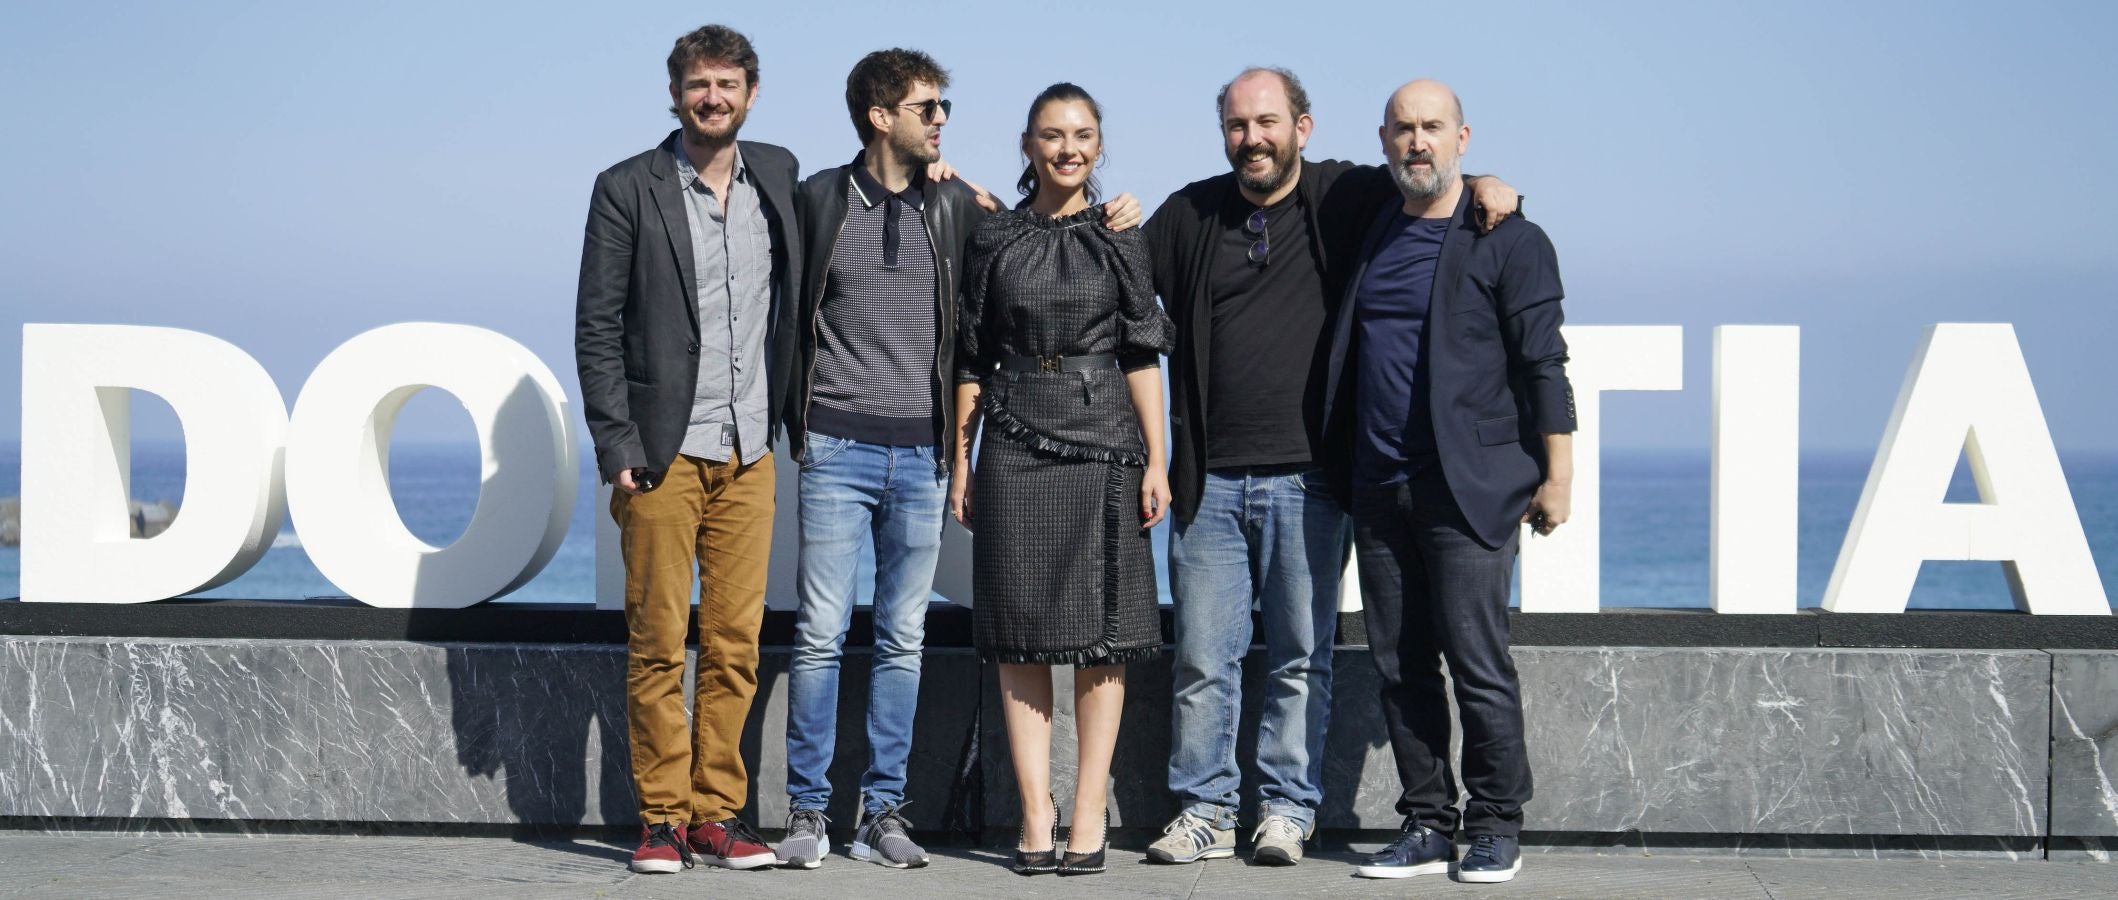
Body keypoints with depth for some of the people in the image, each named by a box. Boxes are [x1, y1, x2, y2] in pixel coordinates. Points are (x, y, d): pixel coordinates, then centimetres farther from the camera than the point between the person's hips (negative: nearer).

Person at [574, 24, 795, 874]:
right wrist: (617, 445, -9)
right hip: (664, 452, -3)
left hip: (749, 453, 4)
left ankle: (717, 814, 12)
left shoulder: (777, 173, 11)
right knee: (657, 643, 0)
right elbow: (597, 327, -2)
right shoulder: (627, 189, -1)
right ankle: (661, 817, 8)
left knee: (735, 642, 4)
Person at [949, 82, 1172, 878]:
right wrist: (960, 460, 5)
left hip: (1102, 449, -1)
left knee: (1101, 637, -1)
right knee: (1021, 636, -1)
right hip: (1015, 451, 1)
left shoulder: (1120, 240, 7)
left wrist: (1155, 460, -2)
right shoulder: (995, 240, 8)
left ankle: (1089, 813, 4)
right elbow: (971, 359, 9)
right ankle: (1036, 818, 3)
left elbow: (1142, 358, 4)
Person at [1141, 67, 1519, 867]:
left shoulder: (1345, 200, 3)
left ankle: (1286, 809, 15)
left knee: (1301, 657, 5)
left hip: (1307, 479, -1)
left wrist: (1486, 189, -7)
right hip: (1210, 481, 2)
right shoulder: (1188, 216, 10)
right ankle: (1204, 808, 14)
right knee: (1201, 658, 3)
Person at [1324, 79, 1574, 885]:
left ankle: (1496, 828, 6)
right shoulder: (1368, 236, 14)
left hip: (1469, 488, -5)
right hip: (1380, 488, 5)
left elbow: (1543, 363, -4)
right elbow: (1344, 358, 25)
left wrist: (1556, 475, -7)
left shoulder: (1508, 240, -1)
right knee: (1400, 667, 6)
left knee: (1477, 665, -4)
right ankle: (1425, 826, 14)